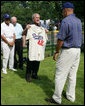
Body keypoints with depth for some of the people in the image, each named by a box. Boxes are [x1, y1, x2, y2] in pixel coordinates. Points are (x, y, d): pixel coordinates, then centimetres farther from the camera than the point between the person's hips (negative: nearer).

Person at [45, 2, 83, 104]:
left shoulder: (65, 21, -15)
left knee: (60, 75, -1)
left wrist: (56, 52, -6)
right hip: (78, 50, 8)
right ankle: (71, 96, 25)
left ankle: (57, 99, 6)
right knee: (72, 75, 15)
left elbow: (60, 39, -16)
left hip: (68, 51, -8)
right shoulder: (79, 21, 9)